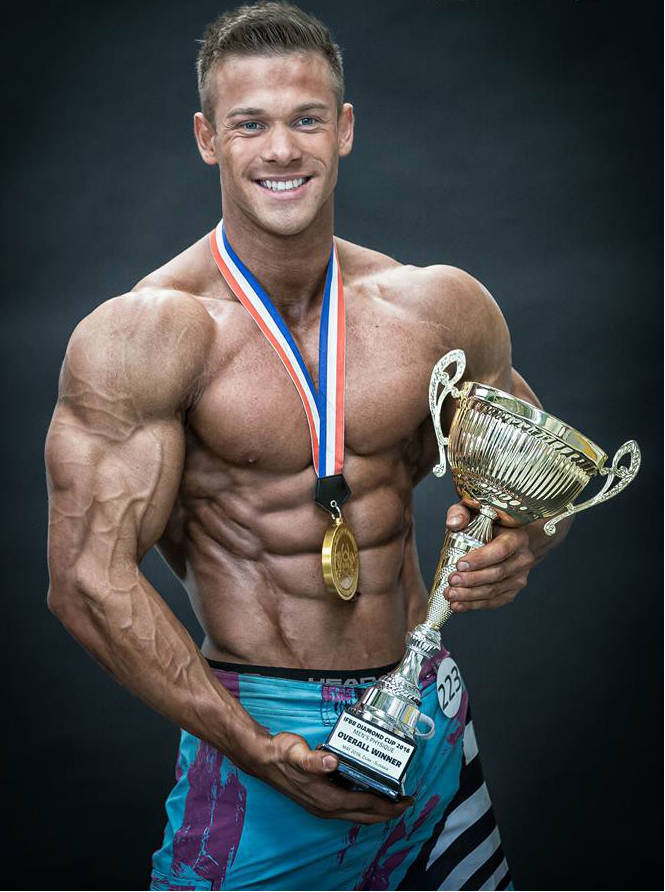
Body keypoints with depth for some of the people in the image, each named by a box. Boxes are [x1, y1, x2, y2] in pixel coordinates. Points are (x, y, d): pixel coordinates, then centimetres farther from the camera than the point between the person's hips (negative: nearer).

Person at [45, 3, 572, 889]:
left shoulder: (437, 308, 0)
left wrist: (523, 541, -11)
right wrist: (260, 752, -20)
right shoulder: (145, 335, -13)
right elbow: (88, 580, -17)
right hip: (259, 731, -4)